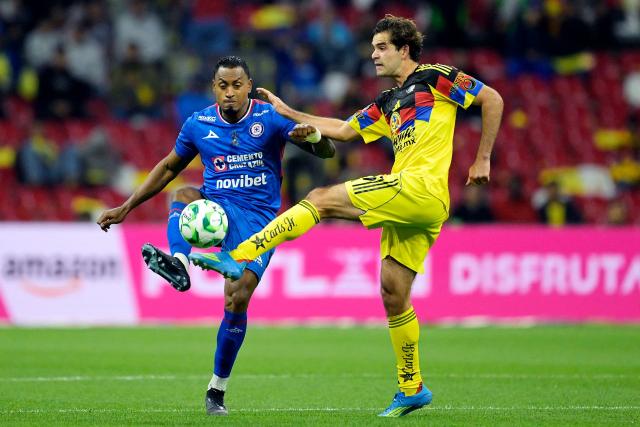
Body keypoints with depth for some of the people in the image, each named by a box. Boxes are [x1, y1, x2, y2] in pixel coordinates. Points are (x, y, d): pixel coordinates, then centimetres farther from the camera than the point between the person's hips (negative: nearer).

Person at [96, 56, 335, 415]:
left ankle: (217, 390, 2)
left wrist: (312, 135, -31)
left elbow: (328, 151, -6)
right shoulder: (199, 124, 3)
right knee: (183, 195, -31)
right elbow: (169, 168, 17)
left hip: (258, 219, -2)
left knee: (238, 300, -15)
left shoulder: (271, 118, -4)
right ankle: (179, 264, -58)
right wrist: (127, 207, 13)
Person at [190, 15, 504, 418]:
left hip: (422, 188, -9)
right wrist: (288, 112, 27)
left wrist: (482, 159, 0)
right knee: (393, 293, 8)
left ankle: (239, 256, -19)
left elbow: (493, 98, 3)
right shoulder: (388, 105, 27)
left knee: (321, 199, -14)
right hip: (410, 204, 9)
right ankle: (412, 388, 14)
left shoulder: (435, 78, 4)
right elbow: (343, 130, 30)